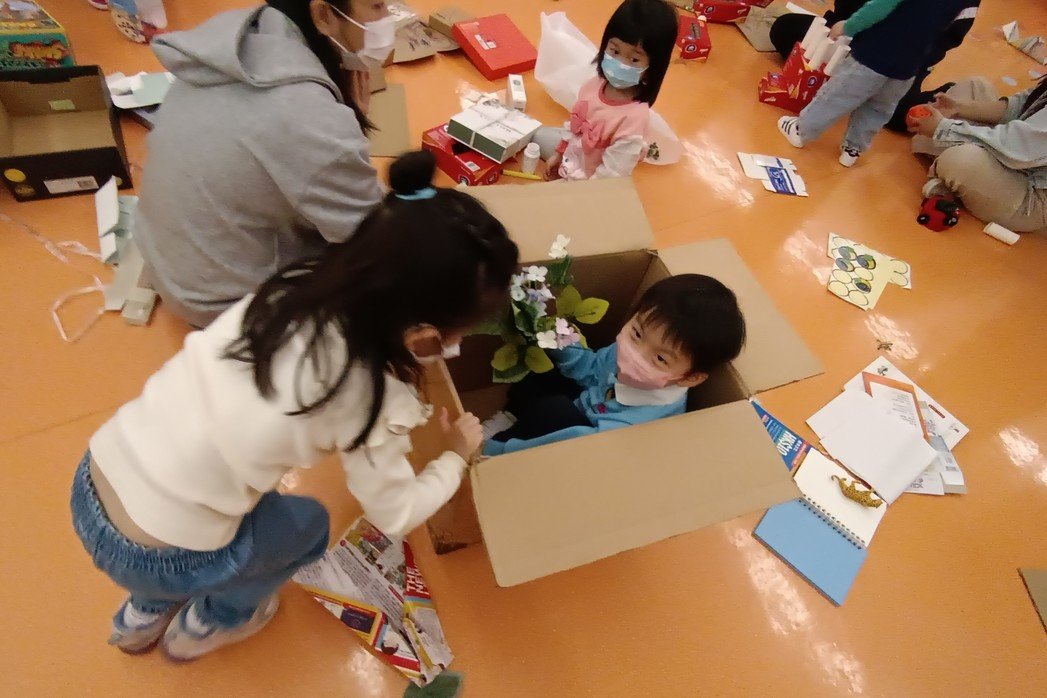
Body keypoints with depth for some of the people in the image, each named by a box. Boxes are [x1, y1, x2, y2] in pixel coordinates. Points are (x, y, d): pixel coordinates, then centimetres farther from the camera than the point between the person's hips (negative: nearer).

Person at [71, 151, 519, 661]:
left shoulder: (298, 287, -11)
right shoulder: (373, 401, -26)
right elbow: (395, 517, -8)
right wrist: (457, 456, 7)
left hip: (94, 480, 5)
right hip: (153, 557, -5)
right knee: (307, 524, 20)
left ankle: (143, 617, 50)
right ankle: (201, 627, 44)